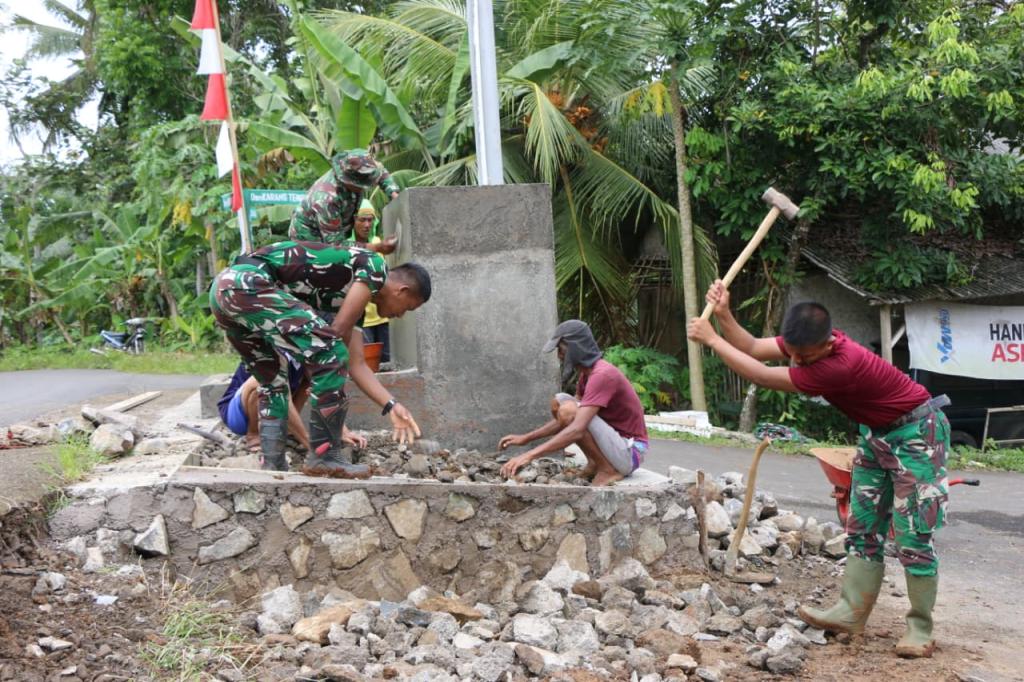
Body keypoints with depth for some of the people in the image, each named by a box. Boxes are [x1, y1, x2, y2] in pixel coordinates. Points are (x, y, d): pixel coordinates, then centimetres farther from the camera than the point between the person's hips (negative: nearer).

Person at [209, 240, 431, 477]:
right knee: (329, 354, -11)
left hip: (223, 289, 11)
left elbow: (356, 364, 25)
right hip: (248, 283, -11)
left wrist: (391, 406, 21)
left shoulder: (353, 295, 28)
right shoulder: (375, 266, 2)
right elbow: (337, 334, -3)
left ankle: (273, 467, 20)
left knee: (272, 382, 23)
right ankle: (325, 456, -4)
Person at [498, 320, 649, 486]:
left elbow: (576, 430, -34)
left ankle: (609, 470, -13)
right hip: (614, 441, 9)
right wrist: (526, 438, 3)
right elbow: (565, 421, 14)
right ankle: (595, 463, 5)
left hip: (629, 453, -9)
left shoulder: (602, 375, -24)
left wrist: (529, 455, -37)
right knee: (558, 402, 5)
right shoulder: (588, 372, 7)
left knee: (568, 410, -26)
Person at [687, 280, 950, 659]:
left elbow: (763, 377, -31)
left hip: (916, 432, -9)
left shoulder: (840, 365, -36)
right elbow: (753, 348, -7)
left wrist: (712, 339, -25)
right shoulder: (809, 341, -10)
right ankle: (851, 612, 11)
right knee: (863, 528, 7)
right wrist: (724, 315, -24)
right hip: (877, 432, 9)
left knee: (913, 536, -7)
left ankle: (920, 628, 3)